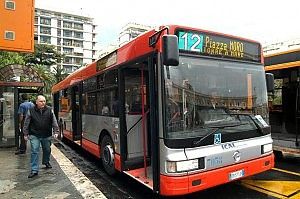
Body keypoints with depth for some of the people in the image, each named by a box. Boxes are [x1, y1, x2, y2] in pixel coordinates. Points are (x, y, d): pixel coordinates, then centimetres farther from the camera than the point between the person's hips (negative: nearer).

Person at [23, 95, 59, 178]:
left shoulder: (49, 110, -3)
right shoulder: (31, 111, -5)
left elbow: (54, 122, -2)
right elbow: (26, 123, 1)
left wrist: (56, 131, -7)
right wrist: (26, 134, 1)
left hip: (47, 135, 2)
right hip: (34, 135, -2)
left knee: (47, 150, 18)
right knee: (34, 152, -4)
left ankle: (46, 162, 44)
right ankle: (34, 170, 3)